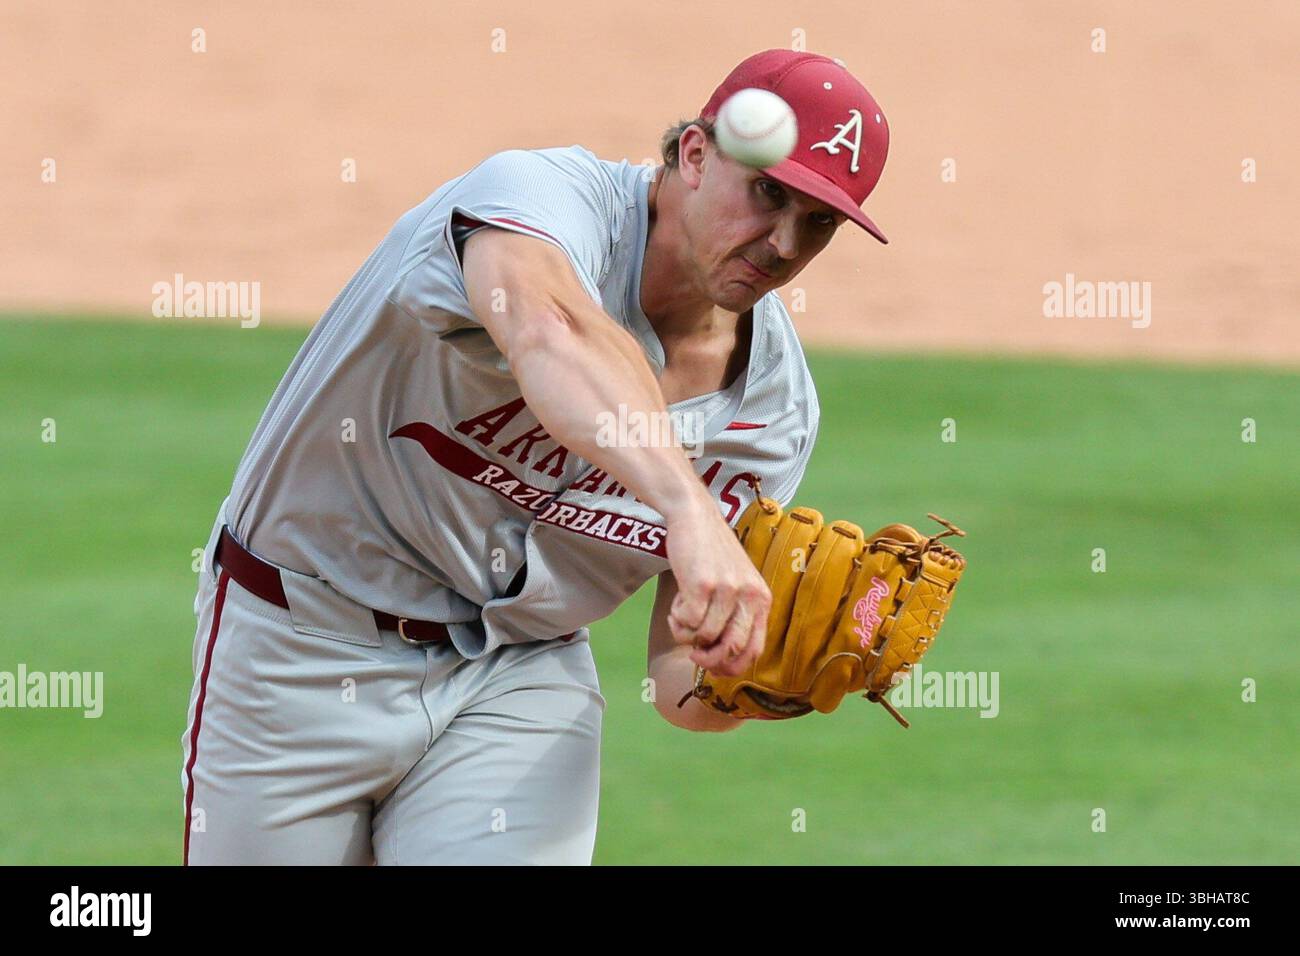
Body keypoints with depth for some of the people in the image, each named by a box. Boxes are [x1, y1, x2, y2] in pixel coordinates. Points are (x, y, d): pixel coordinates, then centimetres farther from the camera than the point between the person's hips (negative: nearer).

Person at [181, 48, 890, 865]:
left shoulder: (776, 406, -4)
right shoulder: (548, 193, -22)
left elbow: (682, 677, 0)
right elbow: (549, 331, -48)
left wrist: (760, 682, -25)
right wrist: (688, 504, -63)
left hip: (524, 675, 4)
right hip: (304, 643, -4)